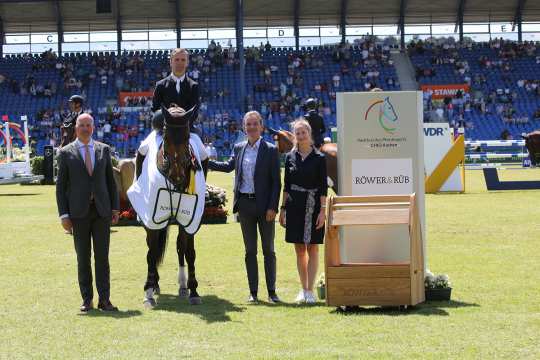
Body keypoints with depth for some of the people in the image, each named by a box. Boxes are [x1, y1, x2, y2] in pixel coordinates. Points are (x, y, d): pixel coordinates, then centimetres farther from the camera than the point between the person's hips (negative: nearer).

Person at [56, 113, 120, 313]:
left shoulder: (103, 150, 8)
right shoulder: (66, 153, 2)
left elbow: (110, 180, 12)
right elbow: (61, 186, 1)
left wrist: (115, 207, 5)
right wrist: (64, 215, -5)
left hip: (102, 210, 1)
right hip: (78, 212, -1)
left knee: (102, 256, 1)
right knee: (83, 257, 3)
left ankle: (104, 300, 3)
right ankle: (87, 300, 10)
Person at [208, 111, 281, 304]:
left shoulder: (270, 150, -4)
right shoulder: (238, 148, 8)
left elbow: (276, 182, -6)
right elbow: (228, 166, 26)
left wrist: (272, 207, -13)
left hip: (264, 205, -4)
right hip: (245, 204, 4)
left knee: (268, 250, 4)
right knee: (250, 250, 7)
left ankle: (272, 291, 10)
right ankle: (253, 292, 12)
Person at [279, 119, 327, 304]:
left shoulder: (319, 158, -1)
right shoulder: (290, 157, 7)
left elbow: (323, 186, -4)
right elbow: (286, 185, 11)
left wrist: (322, 210, -10)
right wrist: (283, 208, 7)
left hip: (313, 206, -3)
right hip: (295, 205, 3)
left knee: (312, 248, 0)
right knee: (299, 249, 7)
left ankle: (310, 290, 3)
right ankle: (303, 289, 15)